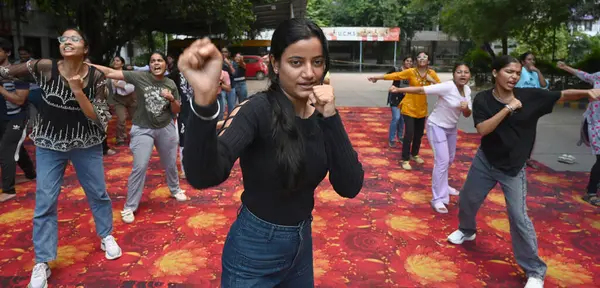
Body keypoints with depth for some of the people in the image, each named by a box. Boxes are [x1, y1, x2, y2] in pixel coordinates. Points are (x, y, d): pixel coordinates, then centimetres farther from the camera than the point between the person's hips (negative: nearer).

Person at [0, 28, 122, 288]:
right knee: (44, 202, 1)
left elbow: (97, 118, -16)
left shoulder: (95, 76, -11)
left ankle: (106, 236, 37)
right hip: (49, 144, 0)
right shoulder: (44, 68, -12)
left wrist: (78, 91, -27)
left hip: (86, 143, 0)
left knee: (98, 193, 12)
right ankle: (41, 263, 14)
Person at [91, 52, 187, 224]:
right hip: (143, 129, -3)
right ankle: (129, 207, 7)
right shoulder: (140, 77, -10)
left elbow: (176, 111, 3)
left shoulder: (171, 84, -1)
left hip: (166, 128, 3)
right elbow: (110, 73, -17)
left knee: (170, 164, 18)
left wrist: (172, 99, -17)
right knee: (139, 168, -6)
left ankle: (175, 190, 45)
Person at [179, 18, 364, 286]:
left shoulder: (321, 115, -4)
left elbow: (350, 187, -13)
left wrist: (330, 117, -23)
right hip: (254, 251, -5)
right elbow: (203, 176, -36)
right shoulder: (257, 110, -21)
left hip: (302, 244, 6)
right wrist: (204, 100, -52)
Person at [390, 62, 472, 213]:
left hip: (452, 127, 8)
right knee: (442, 161, -14)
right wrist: (398, 90, -33)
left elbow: (467, 115, -1)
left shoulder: (467, 90, -4)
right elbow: (420, 90, -28)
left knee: (449, 159, 20)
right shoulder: (446, 87, -27)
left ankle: (442, 185, 44)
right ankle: (438, 199, -6)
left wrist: (466, 108, -24)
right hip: (437, 126, -8)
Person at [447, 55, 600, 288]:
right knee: (467, 200, 18)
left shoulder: (531, 96, -11)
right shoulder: (482, 99, -13)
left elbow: (563, 95, -5)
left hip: (513, 168, -2)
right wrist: (508, 108, -29)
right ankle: (466, 231, 51)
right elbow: (482, 129, -24)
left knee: (518, 217, -7)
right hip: (485, 162, 2)